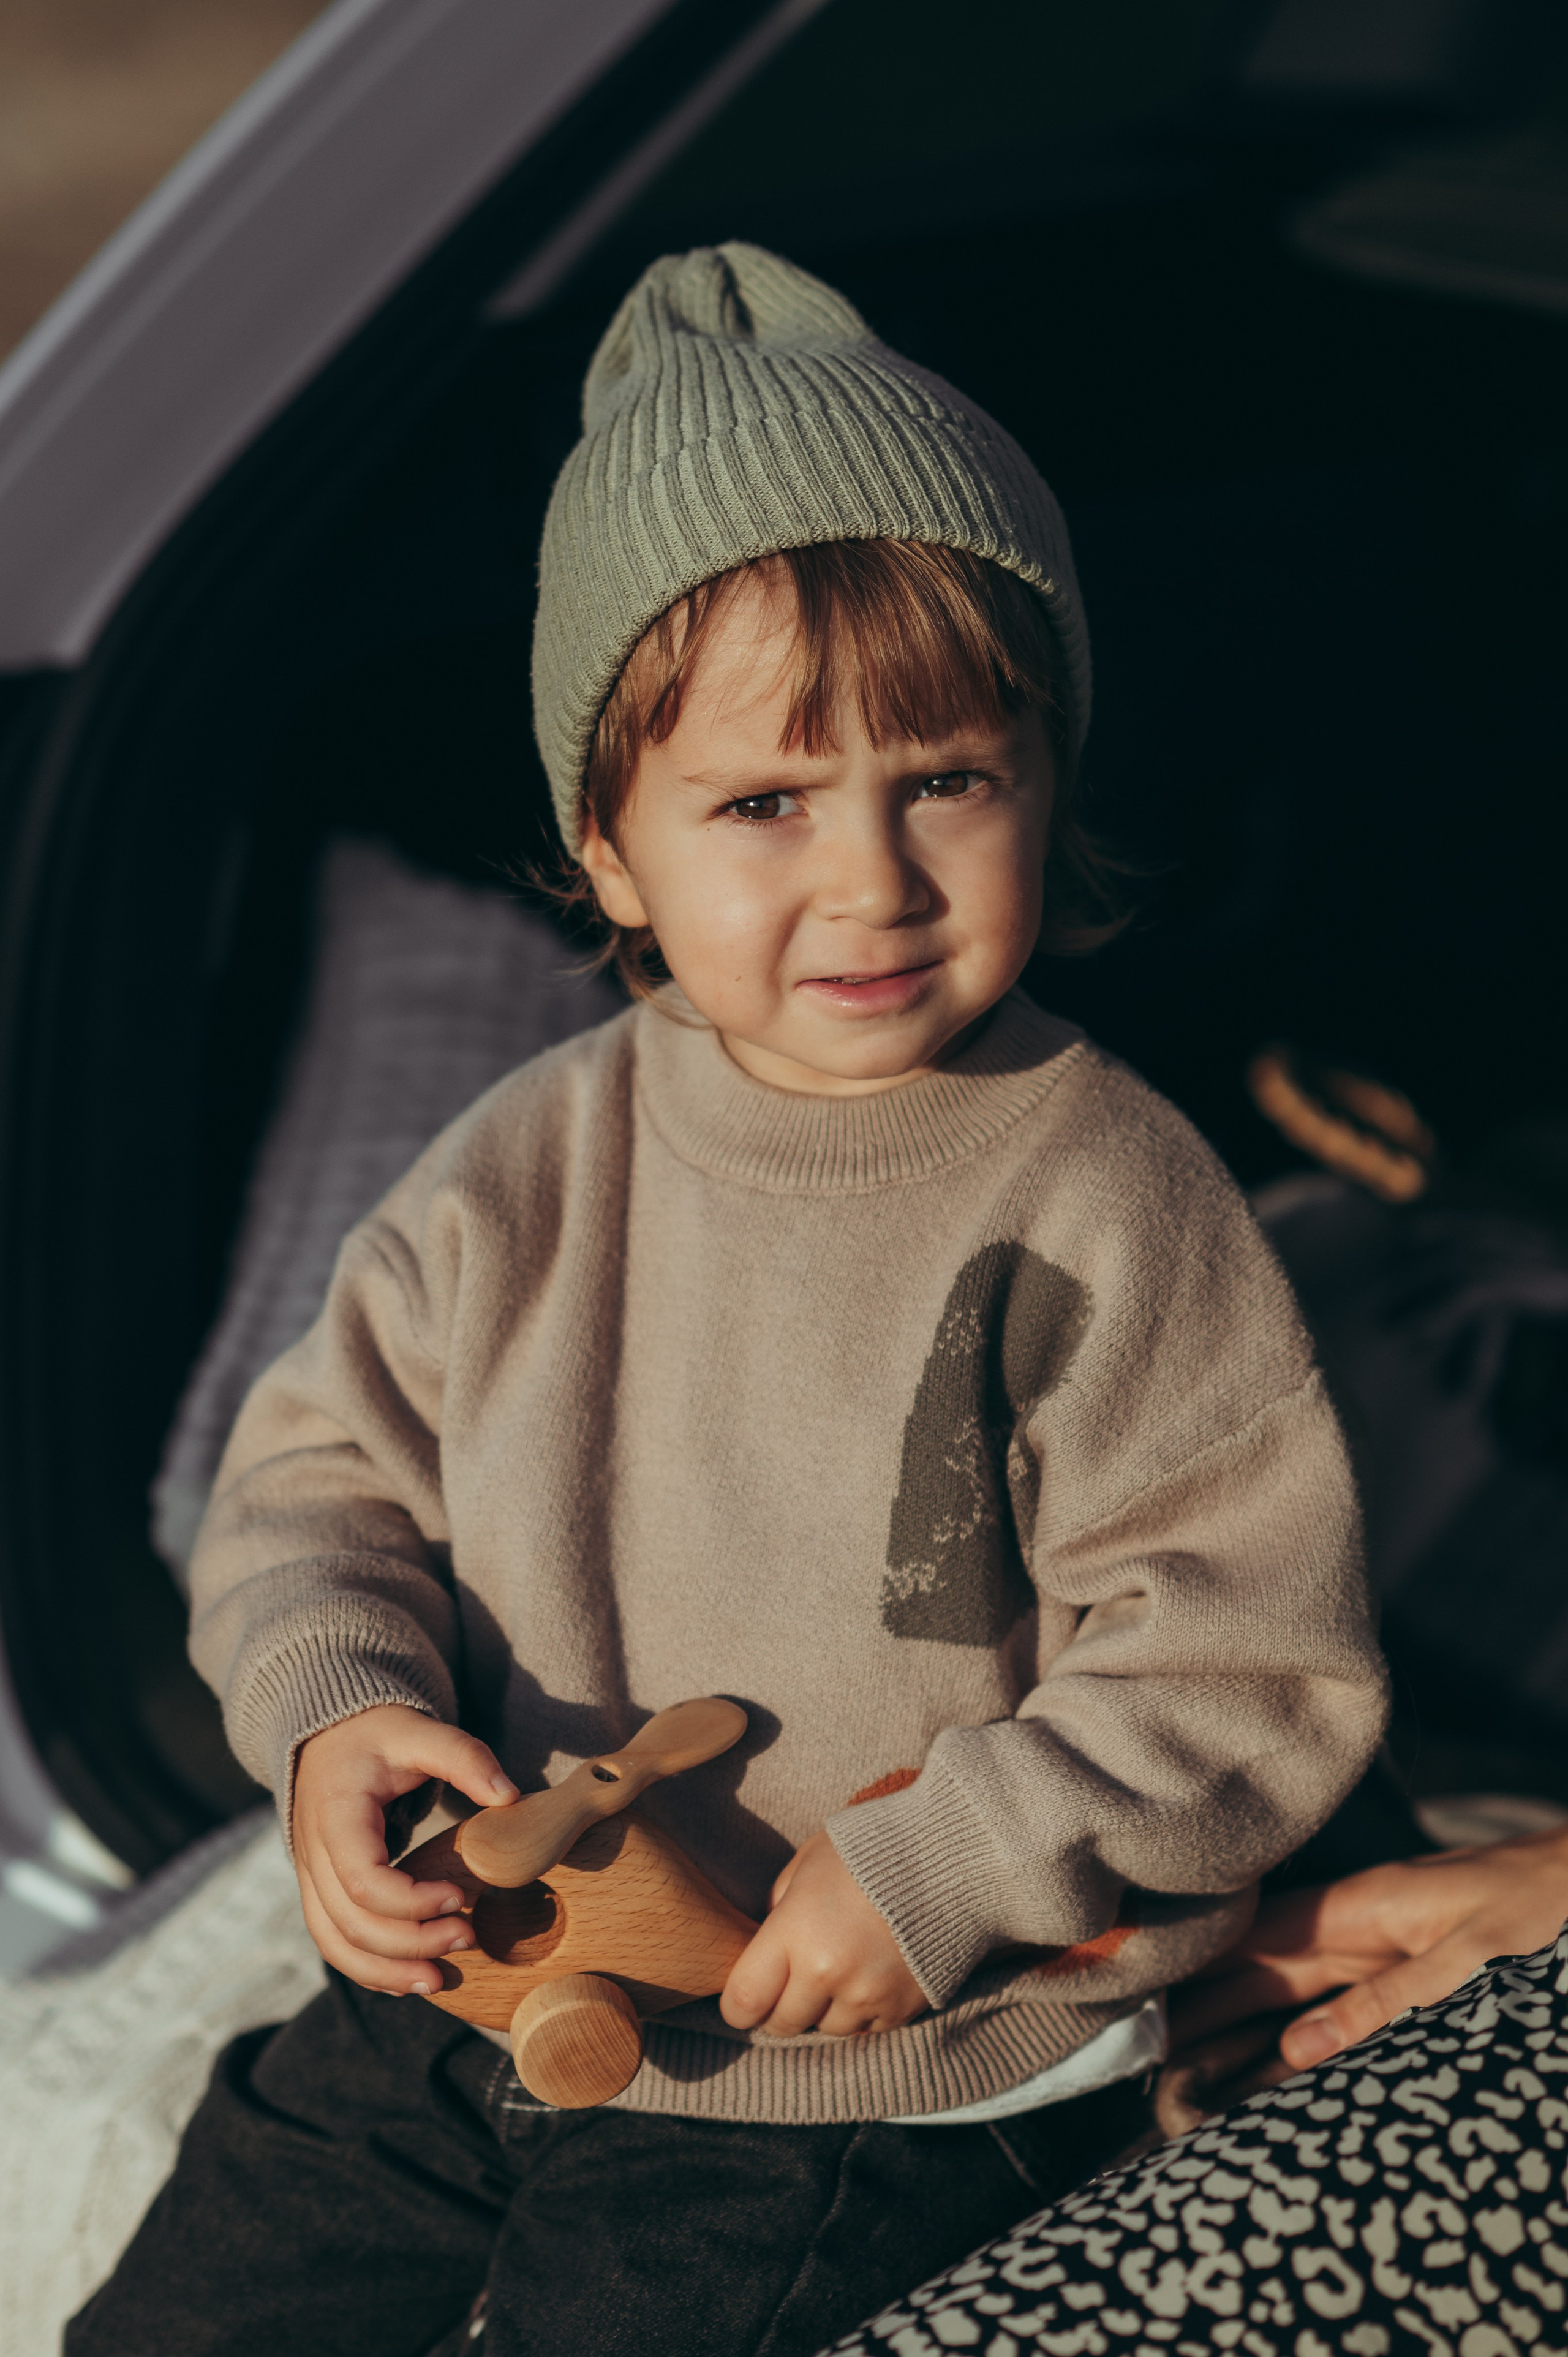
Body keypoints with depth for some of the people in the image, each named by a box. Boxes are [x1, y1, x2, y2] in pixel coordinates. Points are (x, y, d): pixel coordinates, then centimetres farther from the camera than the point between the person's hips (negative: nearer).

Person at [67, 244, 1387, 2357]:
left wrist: (943, 1878, -23)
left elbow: (1251, 1669, -16)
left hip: (901, 2079, -5)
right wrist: (337, 1705, -15)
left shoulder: (1100, 1213, -18)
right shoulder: (536, 1169, -4)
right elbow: (326, 1468, 5)